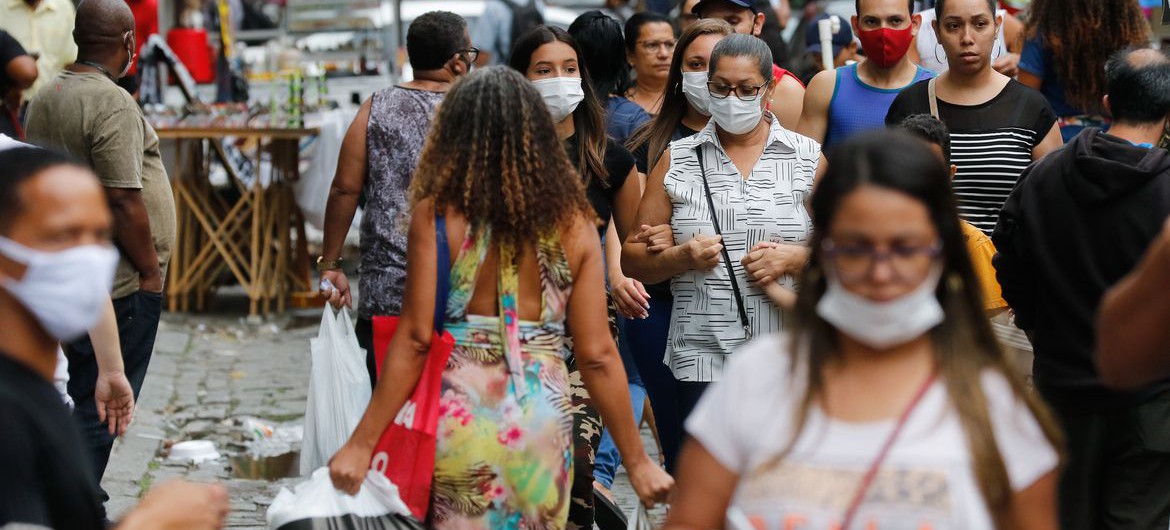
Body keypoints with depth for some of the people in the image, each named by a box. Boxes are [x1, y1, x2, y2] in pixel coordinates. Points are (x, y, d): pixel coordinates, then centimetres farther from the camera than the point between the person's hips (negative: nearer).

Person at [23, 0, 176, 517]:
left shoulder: (44, 98, 12)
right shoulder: (112, 103, -17)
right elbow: (122, 199, -21)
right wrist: (151, 269, -11)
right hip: (118, 282, -9)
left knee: (86, 394, 18)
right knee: (101, 407, -4)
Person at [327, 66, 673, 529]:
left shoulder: (437, 214, -6)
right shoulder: (574, 223, 0)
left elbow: (415, 339, -10)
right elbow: (597, 354, -1)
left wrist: (361, 444, -5)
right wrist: (637, 461, 7)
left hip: (460, 417, -2)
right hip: (544, 421, 2)